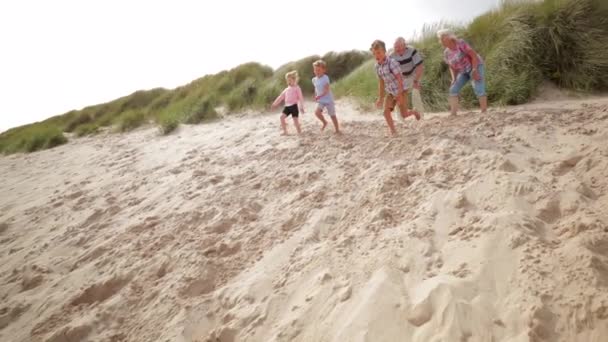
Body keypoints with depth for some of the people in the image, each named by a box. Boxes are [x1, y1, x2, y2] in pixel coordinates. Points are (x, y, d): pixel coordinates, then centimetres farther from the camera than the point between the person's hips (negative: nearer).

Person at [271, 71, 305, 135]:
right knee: (282, 116, -9)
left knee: (295, 120, -5)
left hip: (294, 106, -6)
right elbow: (281, 97, 21)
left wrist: (301, 107, -9)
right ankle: (285, 131, -3)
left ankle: (299, 131, 13)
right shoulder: (287, 89, 17)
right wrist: (275, 104, 20)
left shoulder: (297, 88, -2)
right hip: (287, 106, 6)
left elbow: (300, 98, -5)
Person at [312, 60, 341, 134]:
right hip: (321, 100, 5)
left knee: (332, 115, 5)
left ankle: (337, 130, 21)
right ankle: (324, 122, 10)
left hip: (328, 100, -5)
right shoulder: (314, 79, 4)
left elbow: (327, 90, -22)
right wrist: (316, 96, 4)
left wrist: (319, 96, -30)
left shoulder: (325, 78, -17)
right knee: (317, 112, -18)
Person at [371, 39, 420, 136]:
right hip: (390, 92, 6)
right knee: (386, 112, -10)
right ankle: (393, 132, 0)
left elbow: (400, 80, -24)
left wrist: (400, 96, -28)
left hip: (400, 91, -6)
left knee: (404, 115, 4)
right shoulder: (377, 66, -2)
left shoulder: (392, 62, -23)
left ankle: (414, 112, 38)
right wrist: (380, 98, 11)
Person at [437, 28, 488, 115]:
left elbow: (474, 55, -21)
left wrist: (474, 70, -27)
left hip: (476, 66, -7)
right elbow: (452, 67, 10)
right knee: (453, 90, -5)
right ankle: (453, 114, -7)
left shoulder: (460, 43, -20)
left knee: (478, 89, -23)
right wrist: (454, 79, -3)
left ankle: (484, 113, -19)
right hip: (464, 71, 7)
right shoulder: (446, 53, -1)